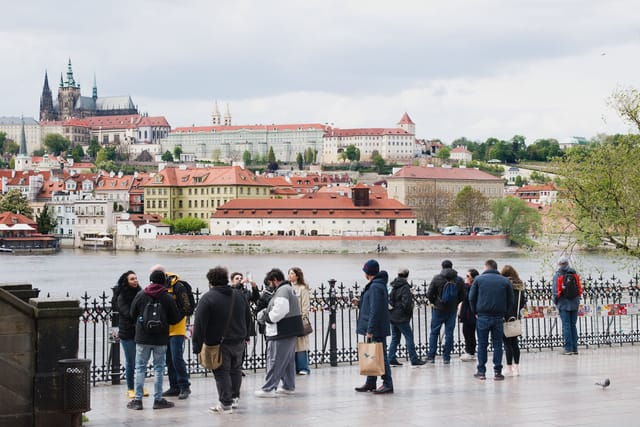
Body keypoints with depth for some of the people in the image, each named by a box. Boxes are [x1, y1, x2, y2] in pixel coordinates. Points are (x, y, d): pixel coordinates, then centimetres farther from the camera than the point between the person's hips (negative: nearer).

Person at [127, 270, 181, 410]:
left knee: (140, 368, 7)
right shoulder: (168, 298, -6)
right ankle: (158, 399, 8)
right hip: (160, 339, -1)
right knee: (159, 368, 7)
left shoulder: (140, 295, -3)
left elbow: (132, 314, 6)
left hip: (142, 337, 1)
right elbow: (175, 318, -2)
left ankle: (138, 400, 4)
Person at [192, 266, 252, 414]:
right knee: (235, 369, 20)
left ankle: (226, 404, -1)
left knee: (222, 373, -1)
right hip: (238, 341, 6)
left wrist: (197, 345, -12)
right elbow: (248, 318, 18)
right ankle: (235, 398, 28)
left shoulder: (207, 298, -12)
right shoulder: (239, 295, 8)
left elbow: (199, 324, -14)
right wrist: (245, 335, 27)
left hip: (218, 343, -6)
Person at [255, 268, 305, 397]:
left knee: (275, 360, -7)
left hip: (281, 333, -11)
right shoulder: (289, 289, 17)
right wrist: (266, 312, 9)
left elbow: (278, 313, -25)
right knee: (288, 360, 17)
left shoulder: (282, 292, -17)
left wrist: (265, 317, -9)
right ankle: (289, 386, 24)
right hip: (290, 331, 11)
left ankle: (268, 389, -6)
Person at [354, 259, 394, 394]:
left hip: (377, 328, -10)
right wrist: (360, 303, 26)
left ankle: (387, 384, -4)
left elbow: (375, 310, -22)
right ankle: (370, 383, 22)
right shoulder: (378, 285, 14)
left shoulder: (375, 287, -17)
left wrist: (370, 329, -23)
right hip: (375, 329, 10)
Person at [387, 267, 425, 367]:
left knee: (395, 338, 14)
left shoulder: (393, 286, 9)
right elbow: (406, 303, -20)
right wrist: (409, 313, -6)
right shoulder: (405, 287, -15)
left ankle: (391, 359, 13)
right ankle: (414, 360, 1)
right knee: (409, 337, -1)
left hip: (392, 316, 8)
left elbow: (388, 300, 13)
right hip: (401, 317, -8)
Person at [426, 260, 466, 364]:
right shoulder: (459, 280, 0)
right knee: (449, 333, 6)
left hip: (438, 309, -2)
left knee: (434, 332, 7)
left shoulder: (436, 278, -8)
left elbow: (429, 294, -8)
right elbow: (463, 295, 4)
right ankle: (446, 357, 5)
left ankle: (431, 356, 5)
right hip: (452, 310, 2)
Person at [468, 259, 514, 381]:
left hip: (483, 316, -1)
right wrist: (504, 313, 11)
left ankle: (481, 371, 6)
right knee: (498, 344, 5)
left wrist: (475, 312, 9)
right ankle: (497, 372, 3)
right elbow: (510, 300, 4)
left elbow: (471, 298, 0)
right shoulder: (505, 281, 5)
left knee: (482, 344, 6)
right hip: (499, 317, 1)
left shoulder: (478, 279, 1)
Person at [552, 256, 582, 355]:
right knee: (573, 325, 10)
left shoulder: (557, 275, -7)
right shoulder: (574, 274, 4)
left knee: (566, 326, -2)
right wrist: (577, 300, 14)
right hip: (574, 304, 4)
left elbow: (555, 291, -9)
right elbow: (579, 289, 3)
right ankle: (574, 348, 10)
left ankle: (568, 348, -4)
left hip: (563, 304, -4)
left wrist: (556, 302, 6)